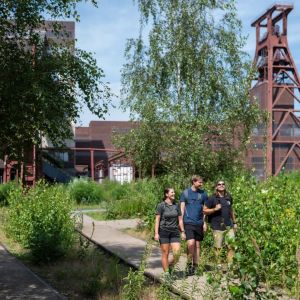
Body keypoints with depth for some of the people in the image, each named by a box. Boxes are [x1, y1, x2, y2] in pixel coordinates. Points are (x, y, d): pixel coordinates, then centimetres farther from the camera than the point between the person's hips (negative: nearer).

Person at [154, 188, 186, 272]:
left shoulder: (176, 206, 8)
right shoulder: (161, 206, -5)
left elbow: (180, 220, 12)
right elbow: (157, 220, -6)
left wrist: (183, 232, 9)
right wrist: (156, 233, -12)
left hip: (174, 232, 4)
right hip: (164, 231, -4)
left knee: (177, 253, -6)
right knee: (165, 254, 1)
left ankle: (170, 266, 20)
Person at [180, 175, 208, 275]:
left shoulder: (203, 194, 9)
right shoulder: (185, 193, 1)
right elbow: (182, 208, 4)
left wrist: (205, 223, 7)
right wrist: (180, 221, -2)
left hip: (199, 223, 3)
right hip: (188, 222, -3)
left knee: (197, 245, 8)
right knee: (191, 243, -17)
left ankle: (195, 266, 17)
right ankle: (189, 264, 1)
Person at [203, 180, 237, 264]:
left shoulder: (228, 197, 12)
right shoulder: (212, 198, -1)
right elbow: (204, 210, -1)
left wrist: (234, 222, 23)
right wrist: (215, 209, -15)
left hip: (229, 226, 4)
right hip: (218, 227, -4)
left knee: (231, 246, -1)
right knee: (218, 248, 0)